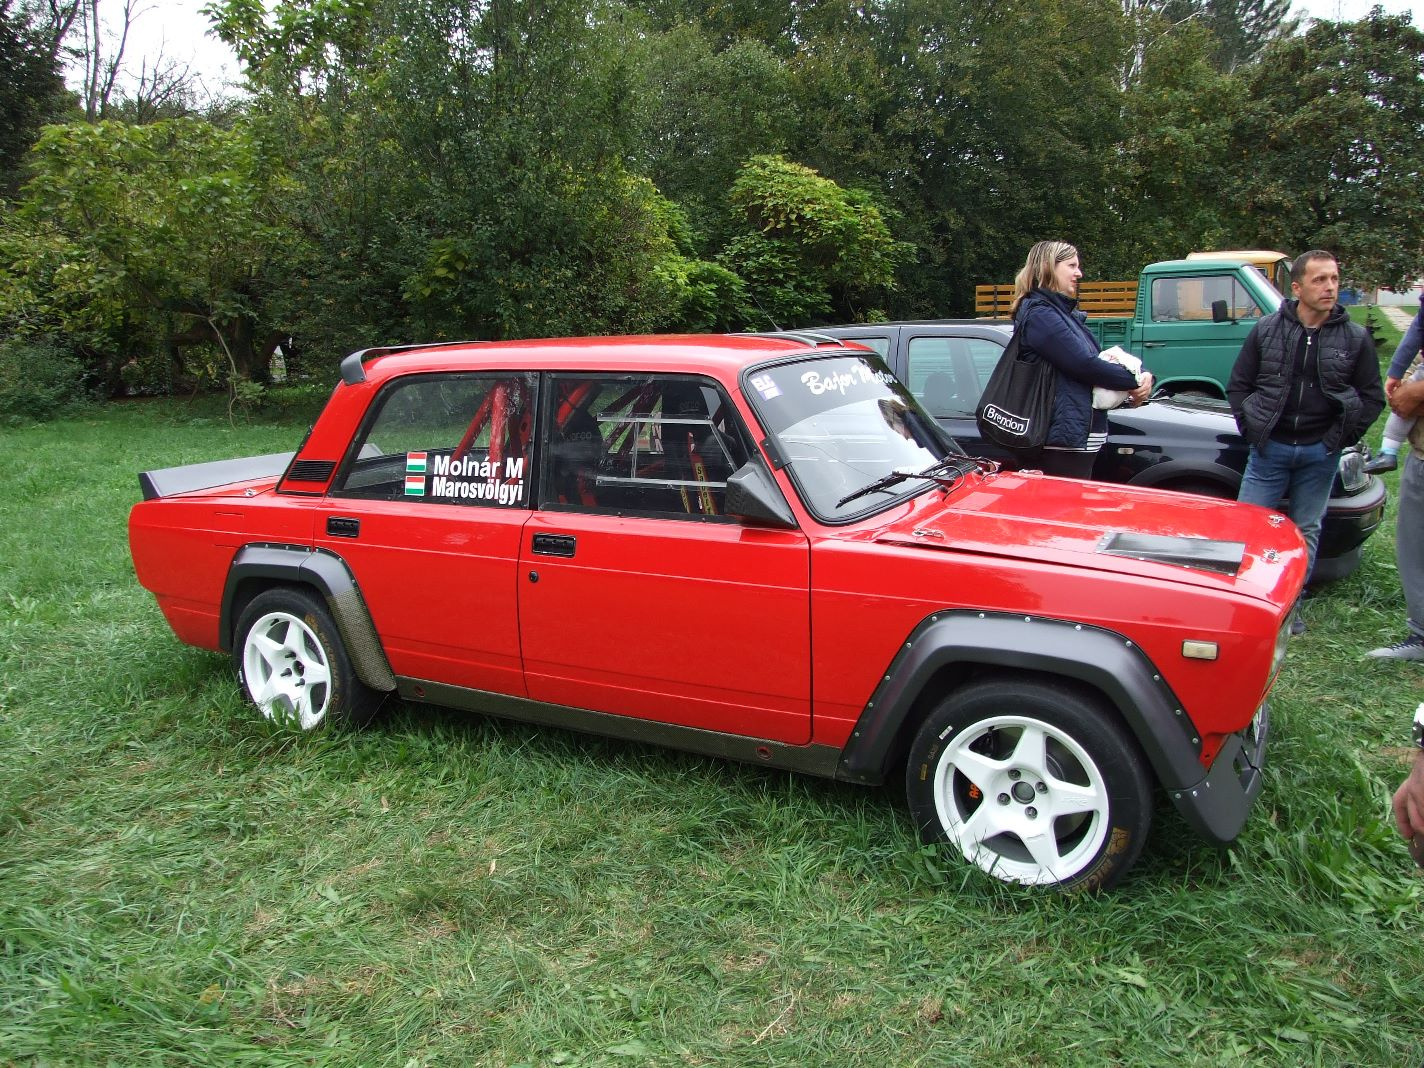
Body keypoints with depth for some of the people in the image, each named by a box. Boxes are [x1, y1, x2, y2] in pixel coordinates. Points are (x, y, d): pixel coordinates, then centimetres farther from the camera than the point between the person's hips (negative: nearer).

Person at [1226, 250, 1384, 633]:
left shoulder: (1355, 338, 0)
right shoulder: (1267, 329, 0)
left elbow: (1372, 398, 6)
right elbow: (1237, 386, 6)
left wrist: (1341, 438, -3)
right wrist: (1251, 428, -2)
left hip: (1320, 454, 1)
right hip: (1270, 448, -1)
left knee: (1306, 532, 9)